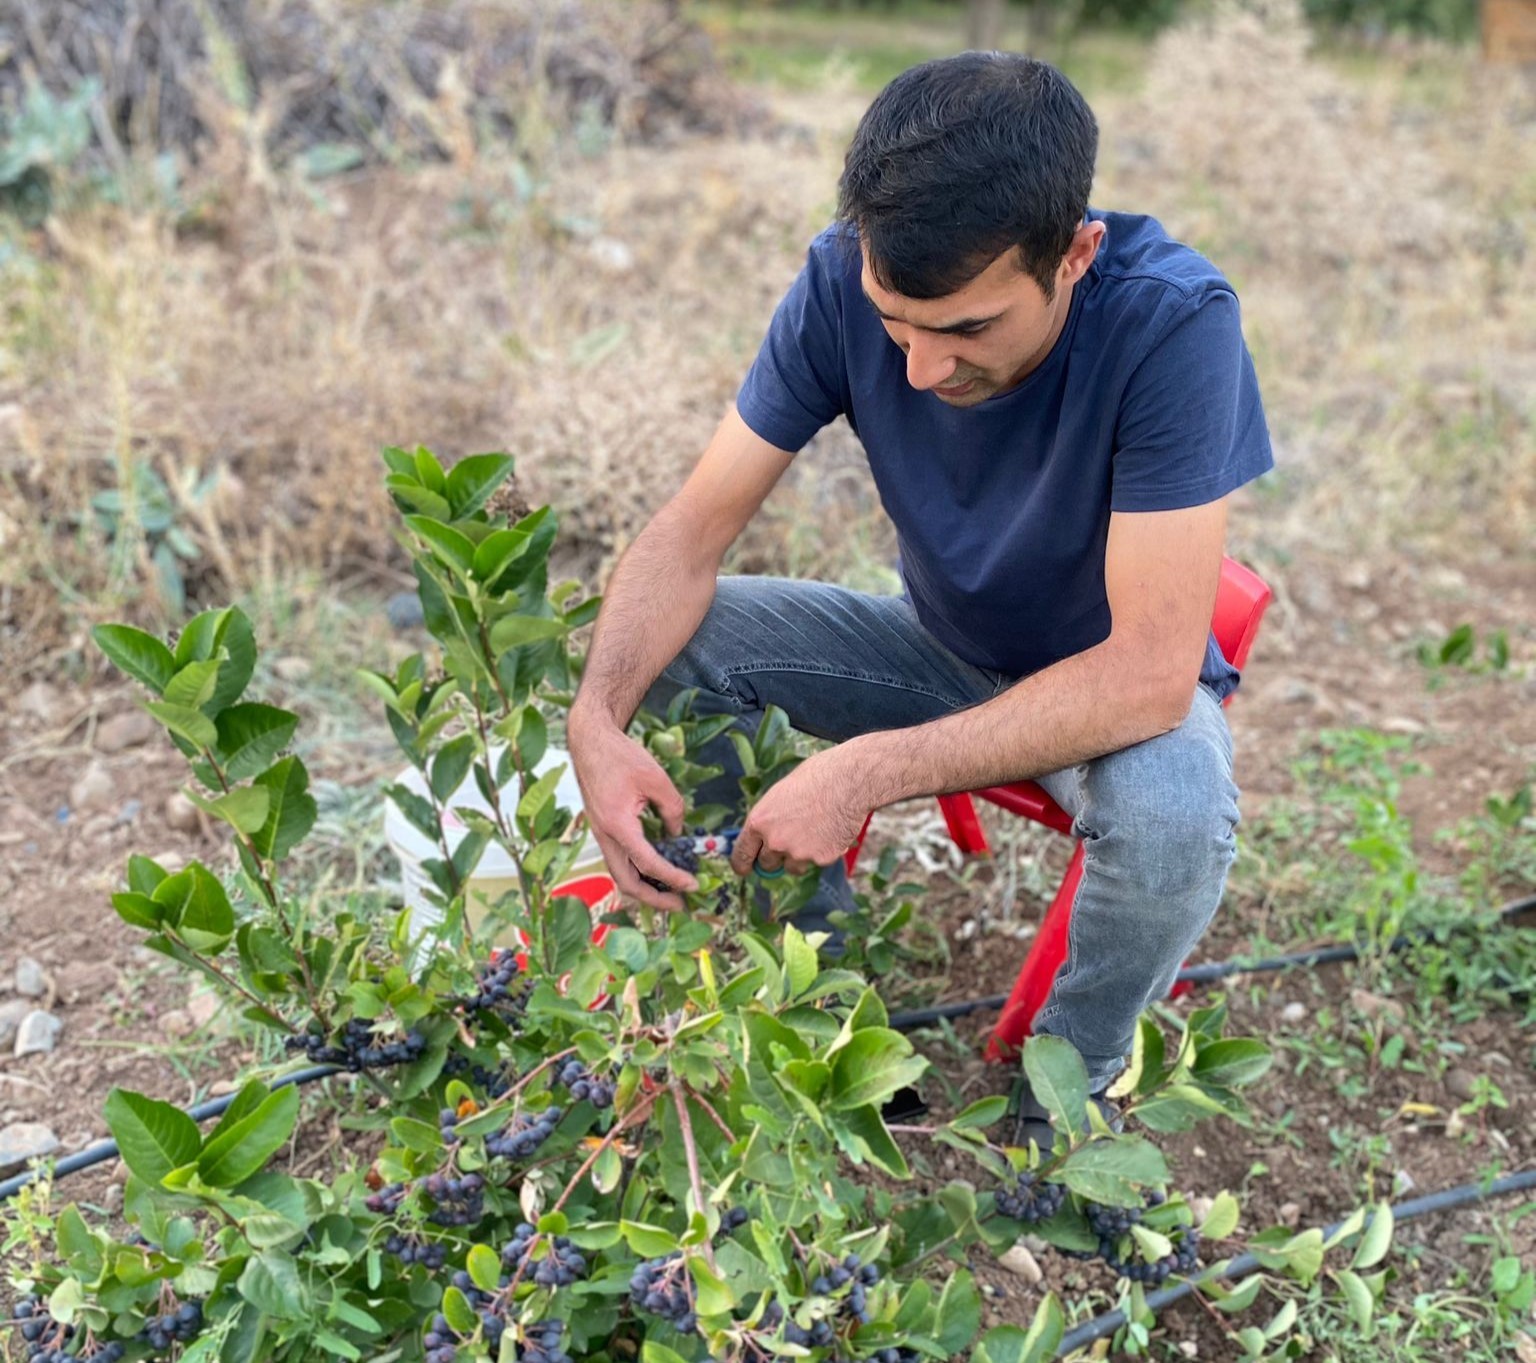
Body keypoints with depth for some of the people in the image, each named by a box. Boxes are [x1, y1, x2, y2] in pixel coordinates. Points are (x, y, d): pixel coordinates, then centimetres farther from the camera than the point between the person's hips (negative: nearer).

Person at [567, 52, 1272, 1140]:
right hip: (944, 646, 4)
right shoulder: (846, 279, -22)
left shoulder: (1171, 320, -33)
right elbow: (693, 531, -17)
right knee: (674, 644, -17)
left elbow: (1152, 669, -34)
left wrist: (872, 769, -41)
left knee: (1172, 811, -37)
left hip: (1119, 681, -3)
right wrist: (599, 718, -36)